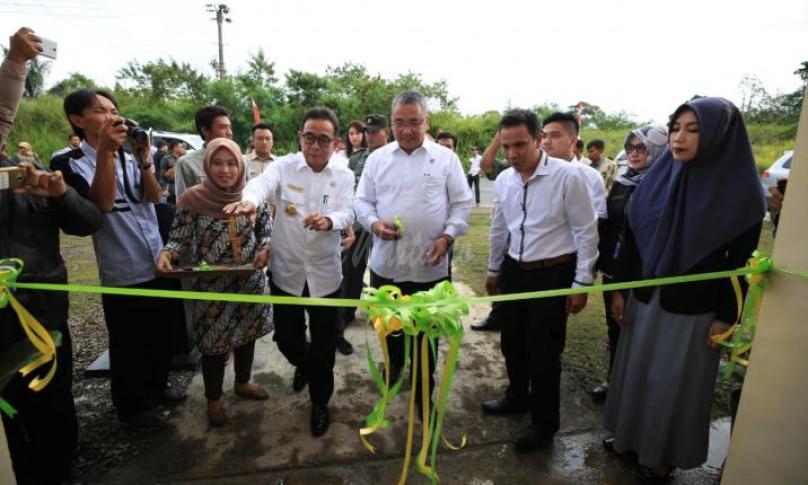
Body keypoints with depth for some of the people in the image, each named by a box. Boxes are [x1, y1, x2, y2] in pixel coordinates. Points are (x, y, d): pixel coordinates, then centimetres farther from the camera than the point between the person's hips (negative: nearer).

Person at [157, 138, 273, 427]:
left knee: (247, 334, 19)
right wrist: (166, 254, -24)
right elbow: (181, 239, -5)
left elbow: (267, 230, 6)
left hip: (250, 281, 3)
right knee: (214, 343, 10)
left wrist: (265, 249, -14)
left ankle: (242, 383, 45)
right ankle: (214, 399, 34)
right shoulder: (192, 199, -11)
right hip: (212, 285, -3)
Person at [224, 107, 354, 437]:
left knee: (323, 346, 7)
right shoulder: (284, 166, -5)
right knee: (286, 339, 14)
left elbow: (347, 214, -16)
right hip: (286, 271, 1)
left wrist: (328, 220, -40)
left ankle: (320, 402, 33)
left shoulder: (344, 176, -1)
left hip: (325, 275, 0)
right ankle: (303, 365, 51)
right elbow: (263, 182, -26)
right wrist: (249, 200, -51)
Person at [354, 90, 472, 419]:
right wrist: (374, 223, -13)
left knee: (426, 334, 11)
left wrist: (447, 237, -14)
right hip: (386, 264, 2)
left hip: (430, 266, -2)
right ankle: (394, 364, 49)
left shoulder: (446, 158, 0)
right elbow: (362, 201, 7)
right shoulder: (377, 158, 5)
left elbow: (462, 204, 0)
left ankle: (423, 393, 32)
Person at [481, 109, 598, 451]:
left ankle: (544, 422, 31)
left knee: (543, 352, 6)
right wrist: (493, 270, 19)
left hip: (552, 274, -5)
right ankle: (517, 397, 47)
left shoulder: (567, 176, -16)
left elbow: (586, 232, -11)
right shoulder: (503, 180, 1)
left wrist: (582, 282, -11)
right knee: (512, 343, 20)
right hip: (513, 270, 6)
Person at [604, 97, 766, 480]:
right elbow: (631, 239, 1)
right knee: (635, 370, 17)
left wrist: (726, 317, -9)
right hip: (645, 299, 4)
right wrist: (619, 289, 2)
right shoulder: (656, 179, -2)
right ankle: (630, 434, 40)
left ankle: (664, 454, 35)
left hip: (692, 310, -4)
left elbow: (740, 261, -9)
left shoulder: (740, 190, -12)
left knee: (675, 383, 12)